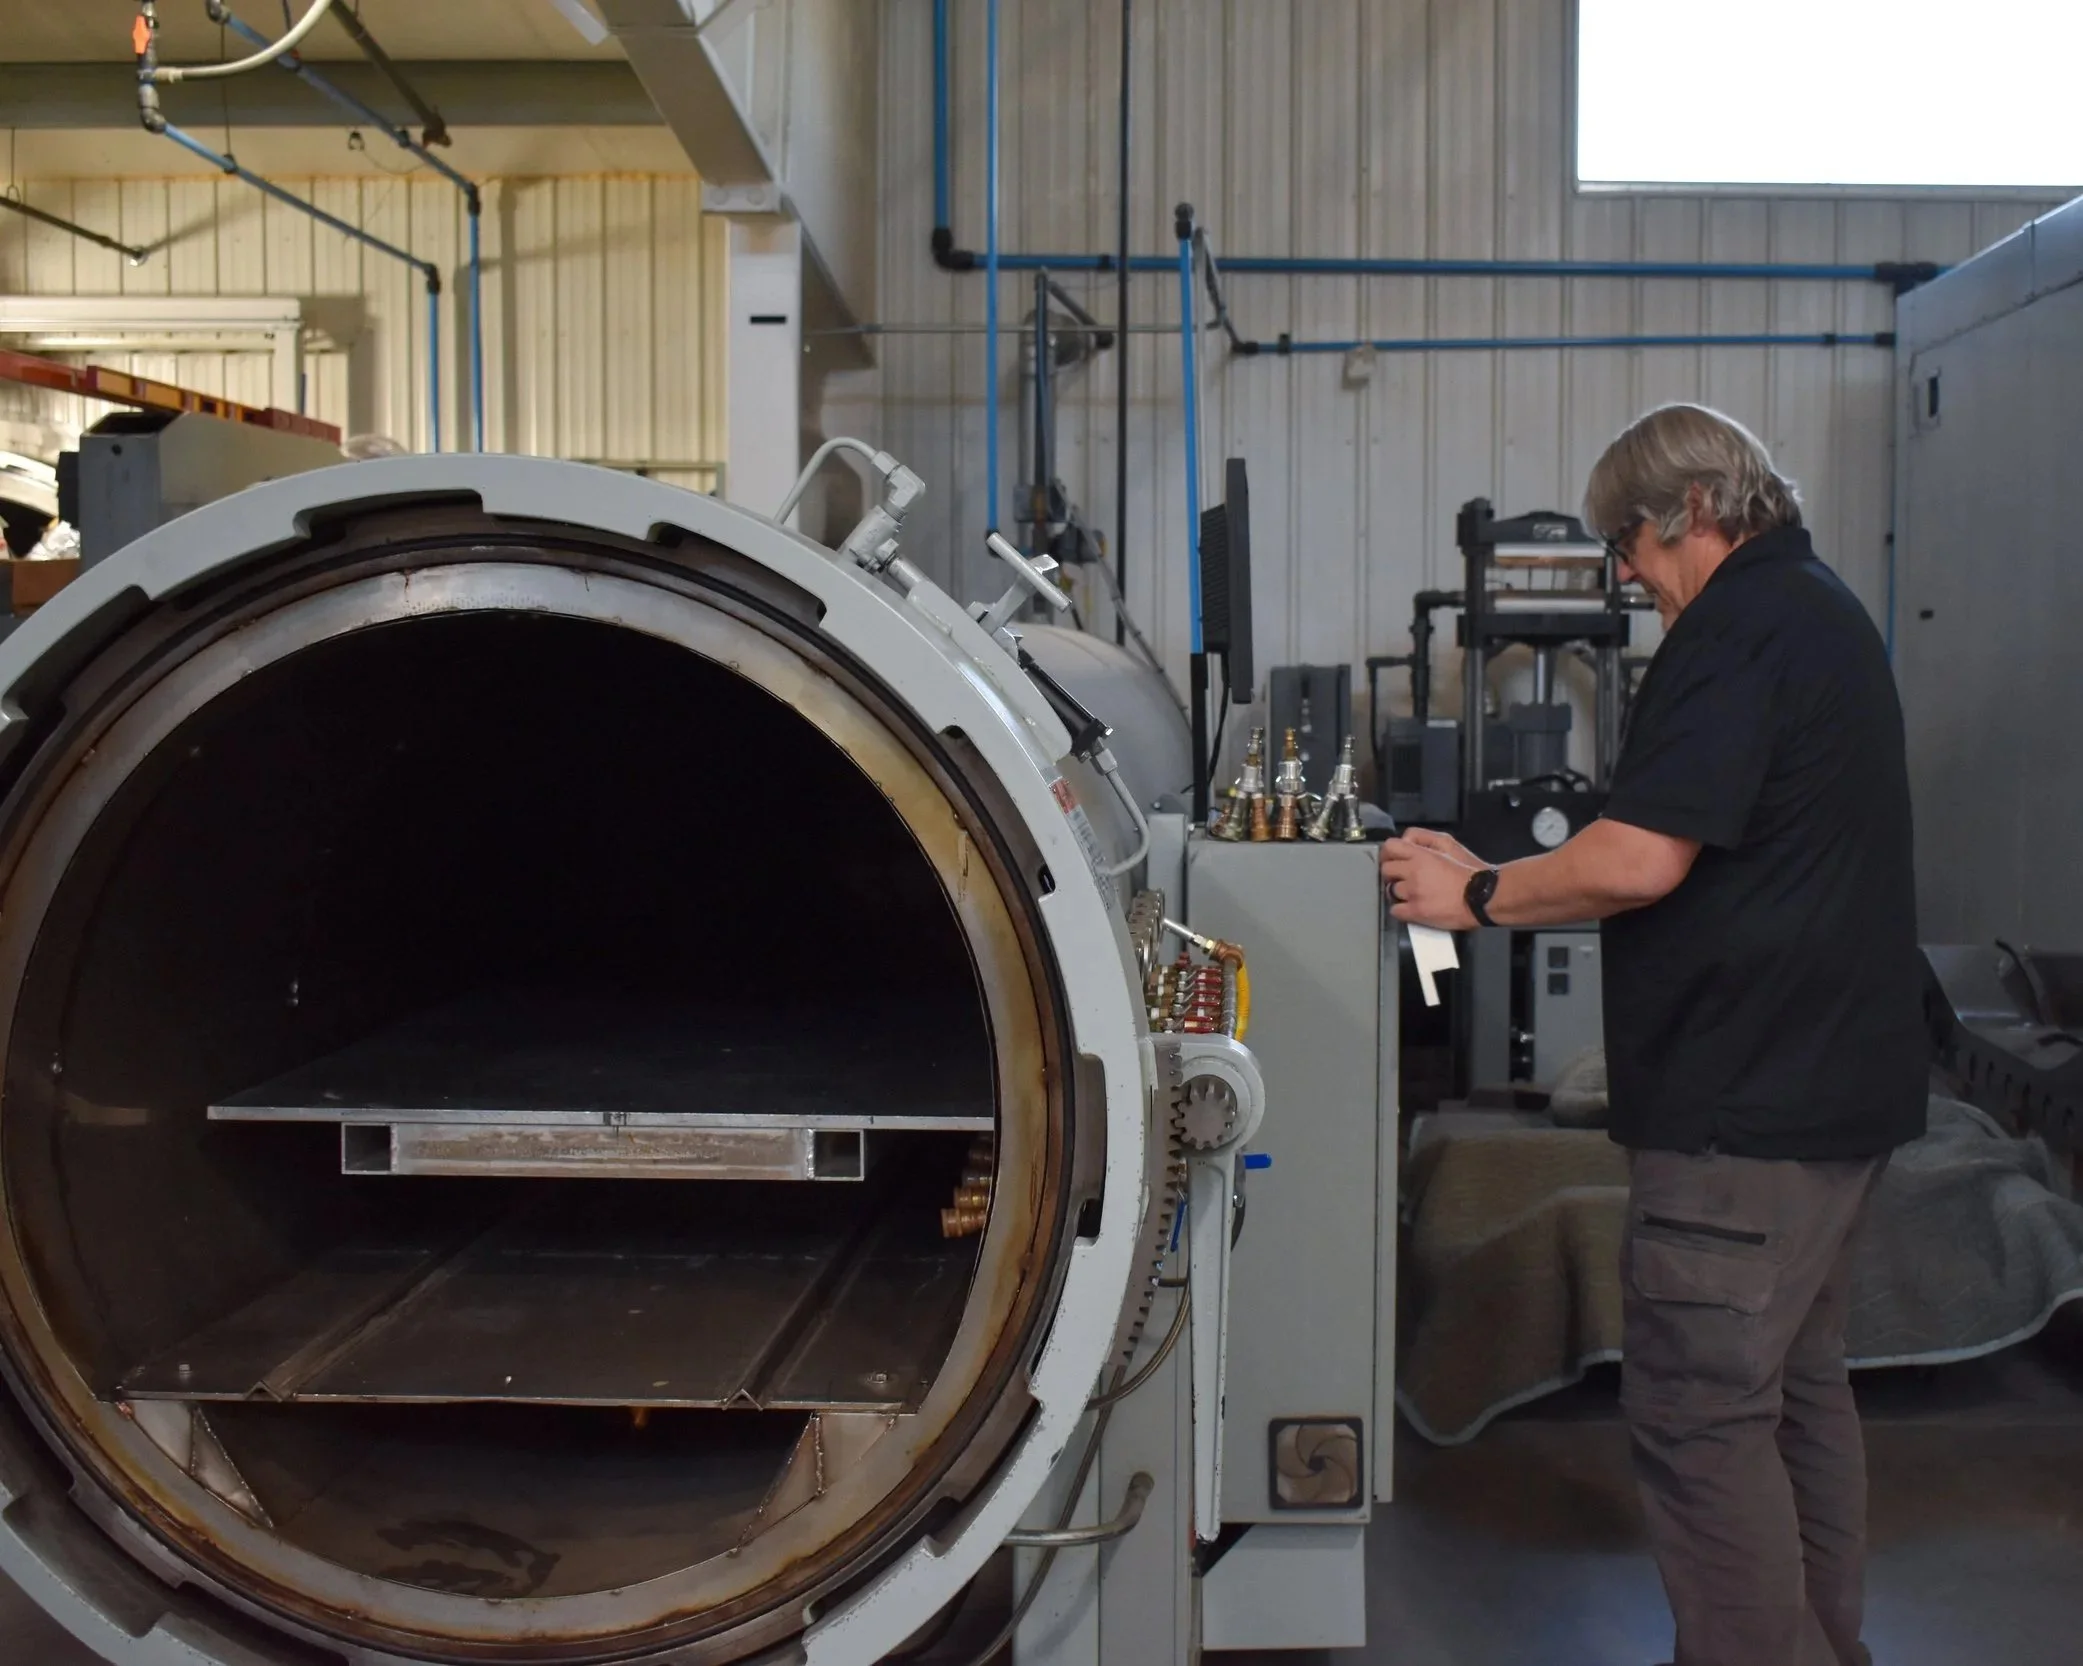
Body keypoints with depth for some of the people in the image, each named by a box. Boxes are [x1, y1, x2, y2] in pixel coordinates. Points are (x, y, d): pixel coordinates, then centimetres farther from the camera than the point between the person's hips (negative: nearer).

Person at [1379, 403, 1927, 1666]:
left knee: (1701, 1417, -5)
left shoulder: (1740, 628, -16)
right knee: (1799, 1388, 19)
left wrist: (1477, 895, -11)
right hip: (1838, 1080, 11)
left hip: (1746, 1101, -11)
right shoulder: (1823, 611, 17)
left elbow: (1643, 859, -24)